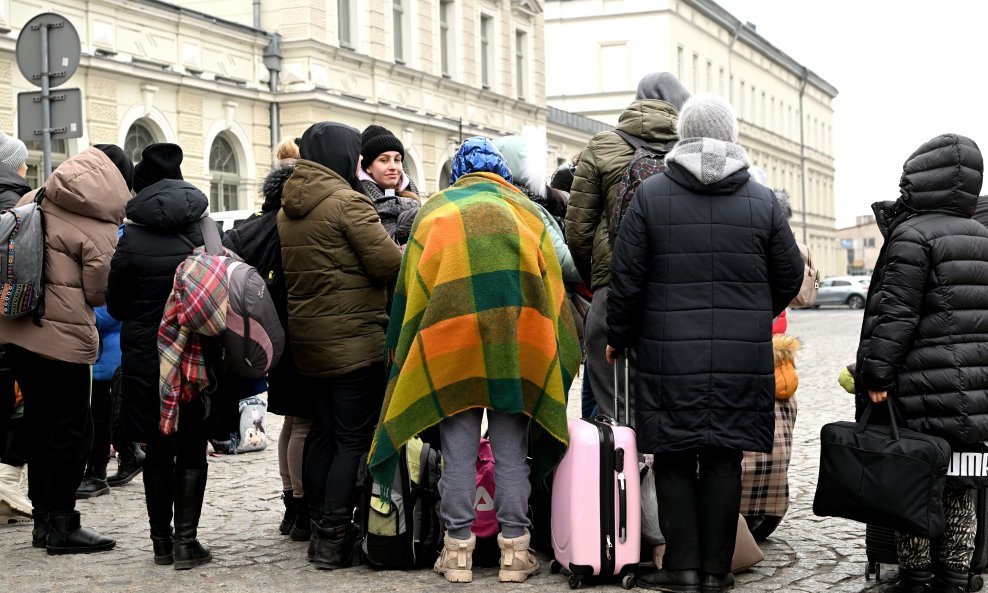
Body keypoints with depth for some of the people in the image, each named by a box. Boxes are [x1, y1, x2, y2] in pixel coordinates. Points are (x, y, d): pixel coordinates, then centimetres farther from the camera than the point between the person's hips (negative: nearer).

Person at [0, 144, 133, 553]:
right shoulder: (100, 227, -12)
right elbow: (99, 292, -8)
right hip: (63, 337, -7)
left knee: (39, 425, 16)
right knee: (72, 430, 3)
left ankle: (43, 518, 24)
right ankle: (61, 525, 6)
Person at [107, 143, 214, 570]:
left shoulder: (132, 238, -7)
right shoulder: (203, 229, -4)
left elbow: (115, 305, 1)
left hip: (145, 357, 0)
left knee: (157, 450, 12)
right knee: (192, 450, 7)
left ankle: (161, 541, 16)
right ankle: (185, 541, 2)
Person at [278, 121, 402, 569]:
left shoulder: (288, 209, 11)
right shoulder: (347, 201, -13)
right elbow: (389, 264, -16)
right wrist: (406, 253, 4)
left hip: (309, 340, 8)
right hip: (355, 339, -8)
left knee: (323, 432, 16)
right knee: (353, 439, -3)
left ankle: (318, 528, 21)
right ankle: (333, 540, -4)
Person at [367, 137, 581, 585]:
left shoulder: (434, 211, 13)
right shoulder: (525, 210, 14)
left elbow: (409, 288, 10)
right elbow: (552, 284, 11)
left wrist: (401, 354, 17)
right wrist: (559, 360, 17)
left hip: (448, 342, 0)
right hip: (516, 343, 0)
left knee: (458, 448, 4)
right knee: (511, 448, 5)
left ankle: (458, 550, 6)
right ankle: (514, 549, 7)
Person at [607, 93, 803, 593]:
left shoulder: (651, 194, -2)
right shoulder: (762, 200, 4)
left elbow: (626, 277, -2)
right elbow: (790, 275, 11)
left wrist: (618, 339, 10)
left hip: (671, 355, -2)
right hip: (743, 358, 2)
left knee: (674, 459, 6)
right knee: (724, 459, 7)